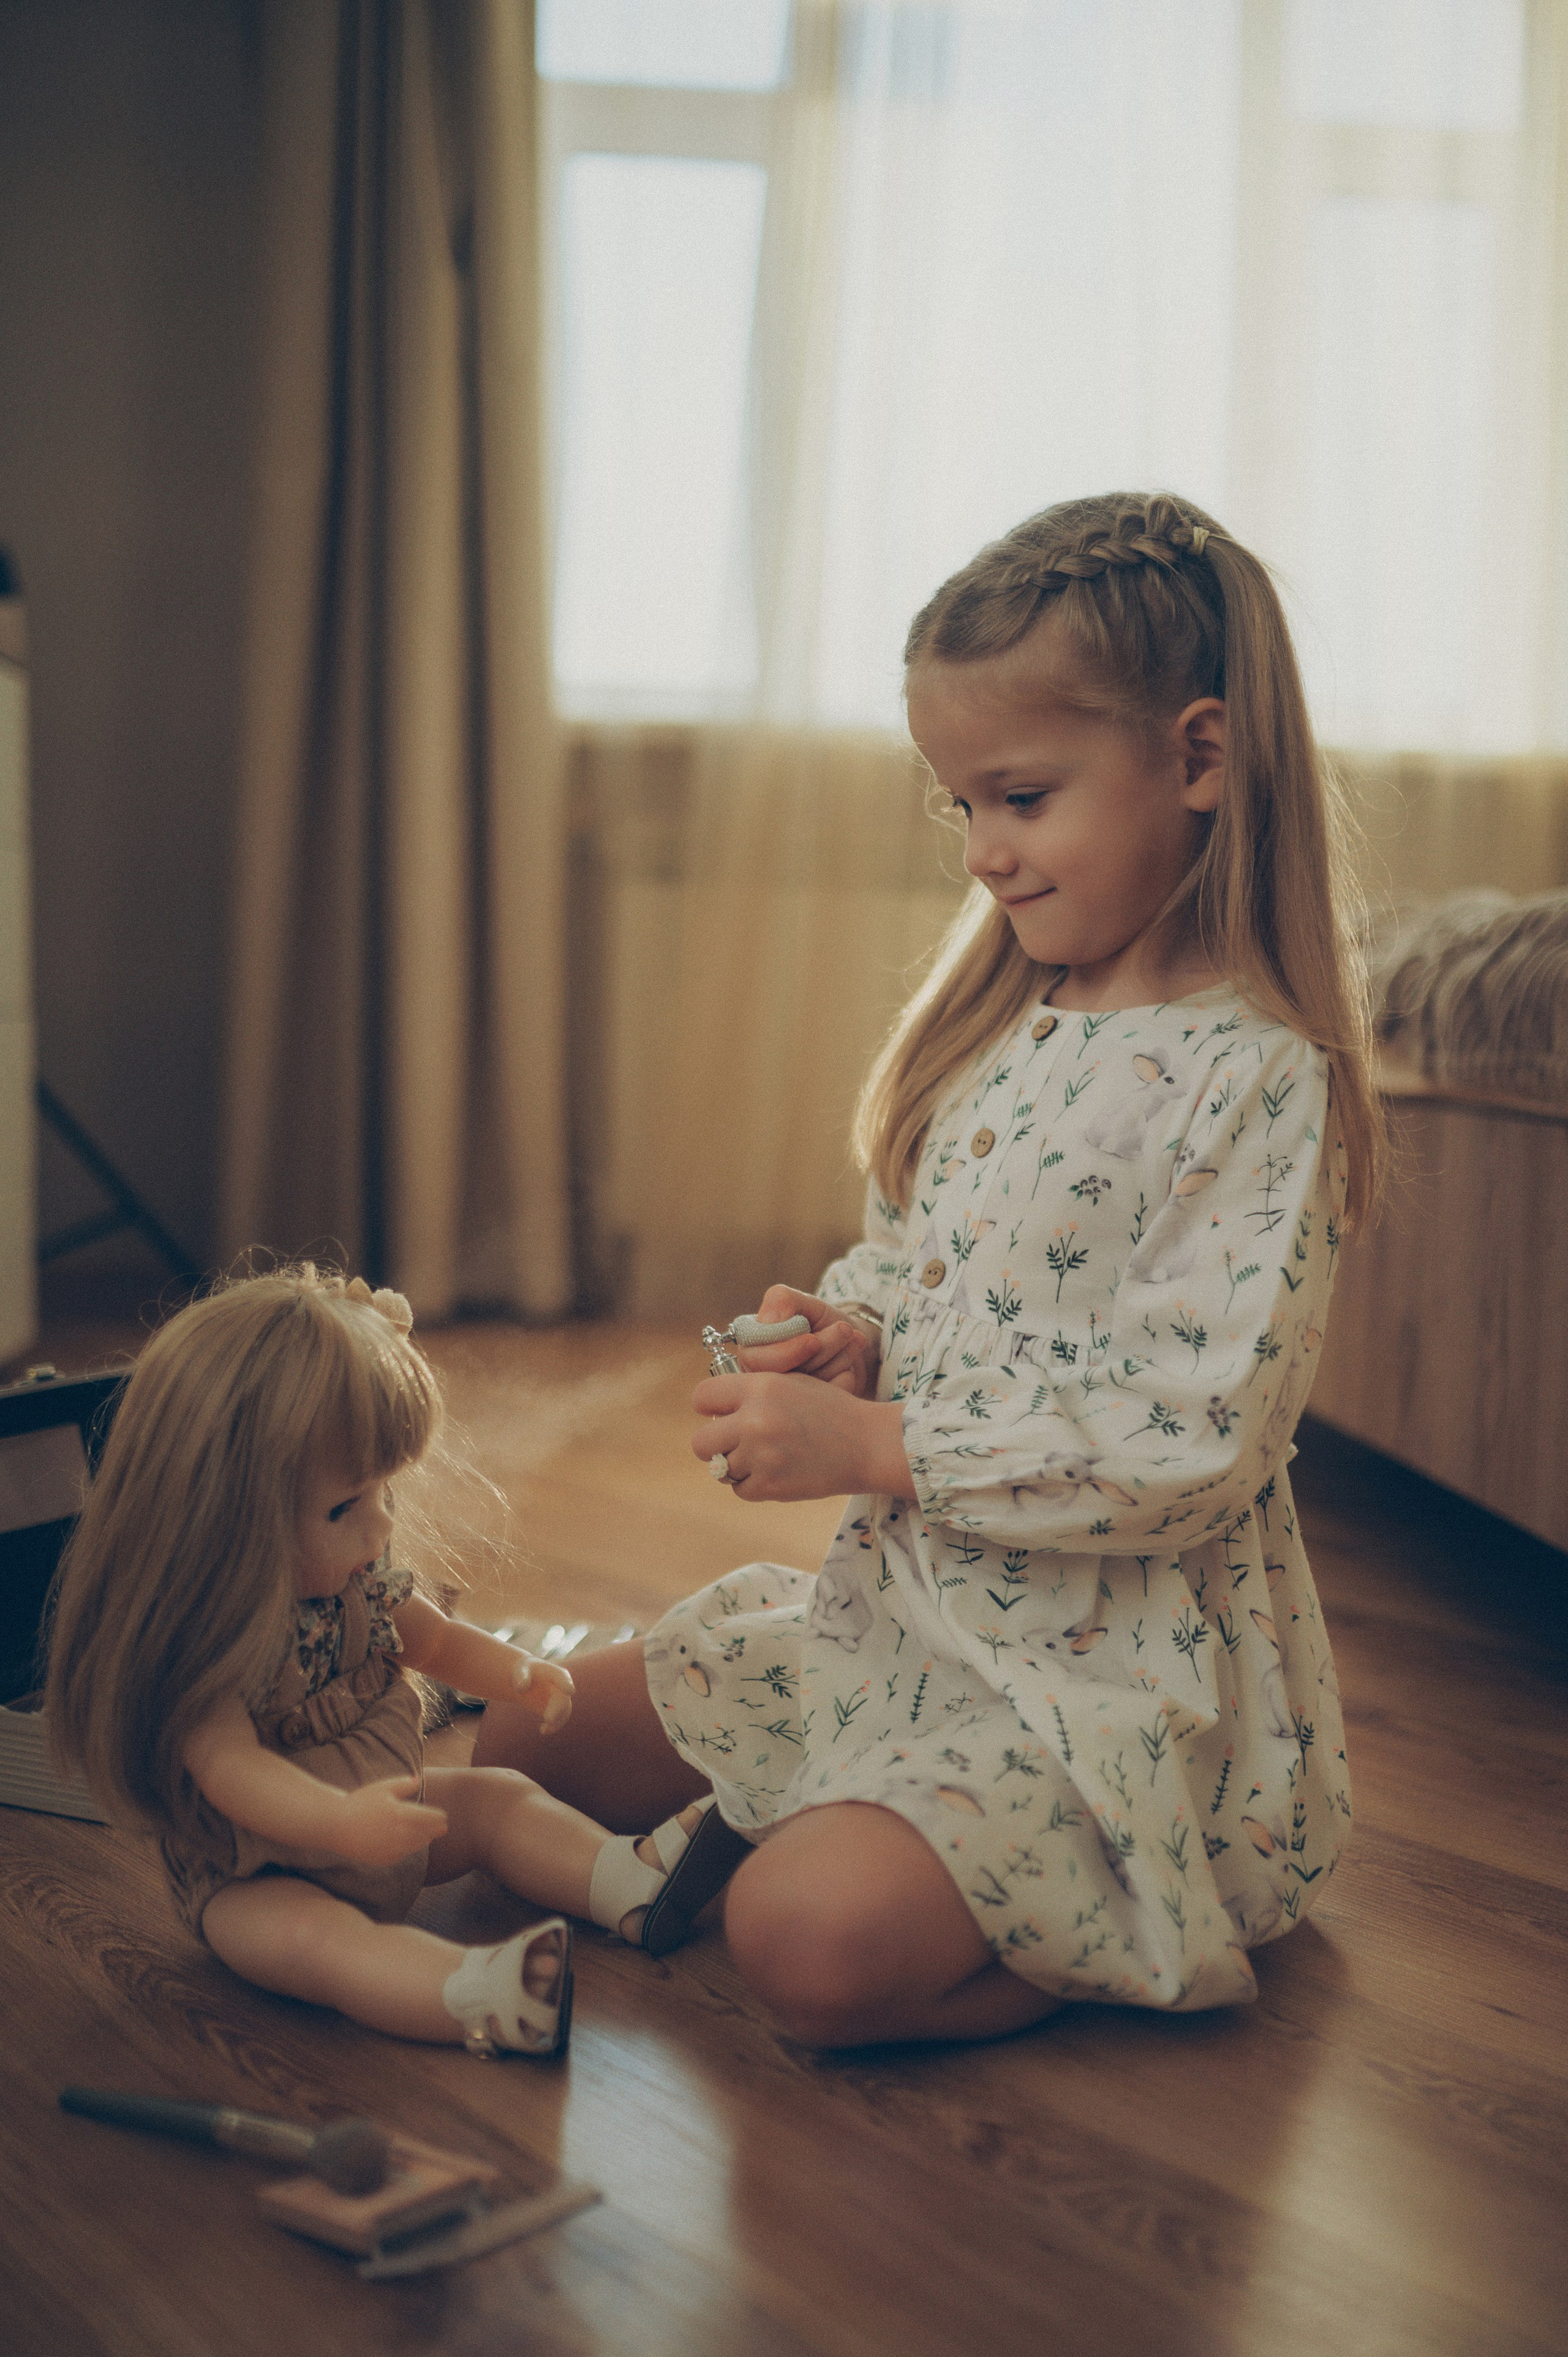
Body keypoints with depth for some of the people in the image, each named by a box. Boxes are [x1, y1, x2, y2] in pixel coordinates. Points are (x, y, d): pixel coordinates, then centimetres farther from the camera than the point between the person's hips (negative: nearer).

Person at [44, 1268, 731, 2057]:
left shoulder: (355, 1575, -6)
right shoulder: (194, 1633, -31)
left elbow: (432, 1639, 11)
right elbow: (226, 1761, -37)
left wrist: (518, 1674, -6)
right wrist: (341, 1821, -52)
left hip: (388, 1824, 8)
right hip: (253, 1879, -8)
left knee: (499, 1796, 3)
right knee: (310, 1935, -33)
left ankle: (632, 1885, -11)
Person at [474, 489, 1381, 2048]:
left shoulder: (1254, 1081, -19)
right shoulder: (1001, 1030, 5)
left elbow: (1193, 1449, -24)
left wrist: (877, 1446, -24)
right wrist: (853, 1333, -6)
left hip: (1114, 1667, -8)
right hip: (898, 1606, 9)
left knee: (810, 1939, -28)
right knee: (517, 1756, 8)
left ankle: (1128, 1937, 2)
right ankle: (971, 1865, 16)